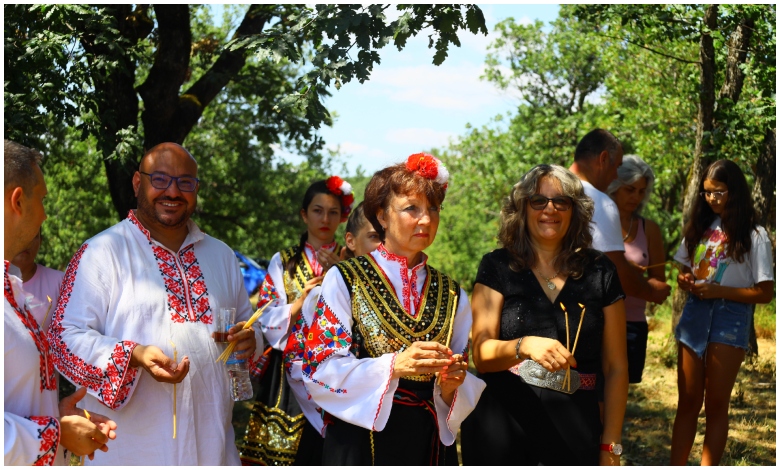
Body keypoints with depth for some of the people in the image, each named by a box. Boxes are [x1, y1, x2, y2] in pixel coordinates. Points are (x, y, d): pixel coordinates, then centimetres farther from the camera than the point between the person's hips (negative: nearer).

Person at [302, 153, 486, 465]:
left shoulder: (451, 294, 6)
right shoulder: (344, 279, -5)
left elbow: (466, 390, 7)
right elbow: (321, 369, -12)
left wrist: (451, 383, -15)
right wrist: (395, 365, -25)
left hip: (429, 445, 4)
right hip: (360, 439, -3)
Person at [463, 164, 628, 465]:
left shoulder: (600, 272, 3)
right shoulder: (497, 267, 0)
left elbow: (615, 368, 4)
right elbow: (481, 354, -10)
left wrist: (610, 446, -2)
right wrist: (524, 346, -30)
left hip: (574, 429, 1)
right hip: (502, 423, -1)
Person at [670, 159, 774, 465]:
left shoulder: (753, 236, -6)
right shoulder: (699, 227, 9)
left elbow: (765, 293, -8)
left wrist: (720, 291, -18)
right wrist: (685, 281, -6)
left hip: (730, 318, -5)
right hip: (695, 314, 5)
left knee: (716, 404, 2)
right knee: (687, 402, 6)